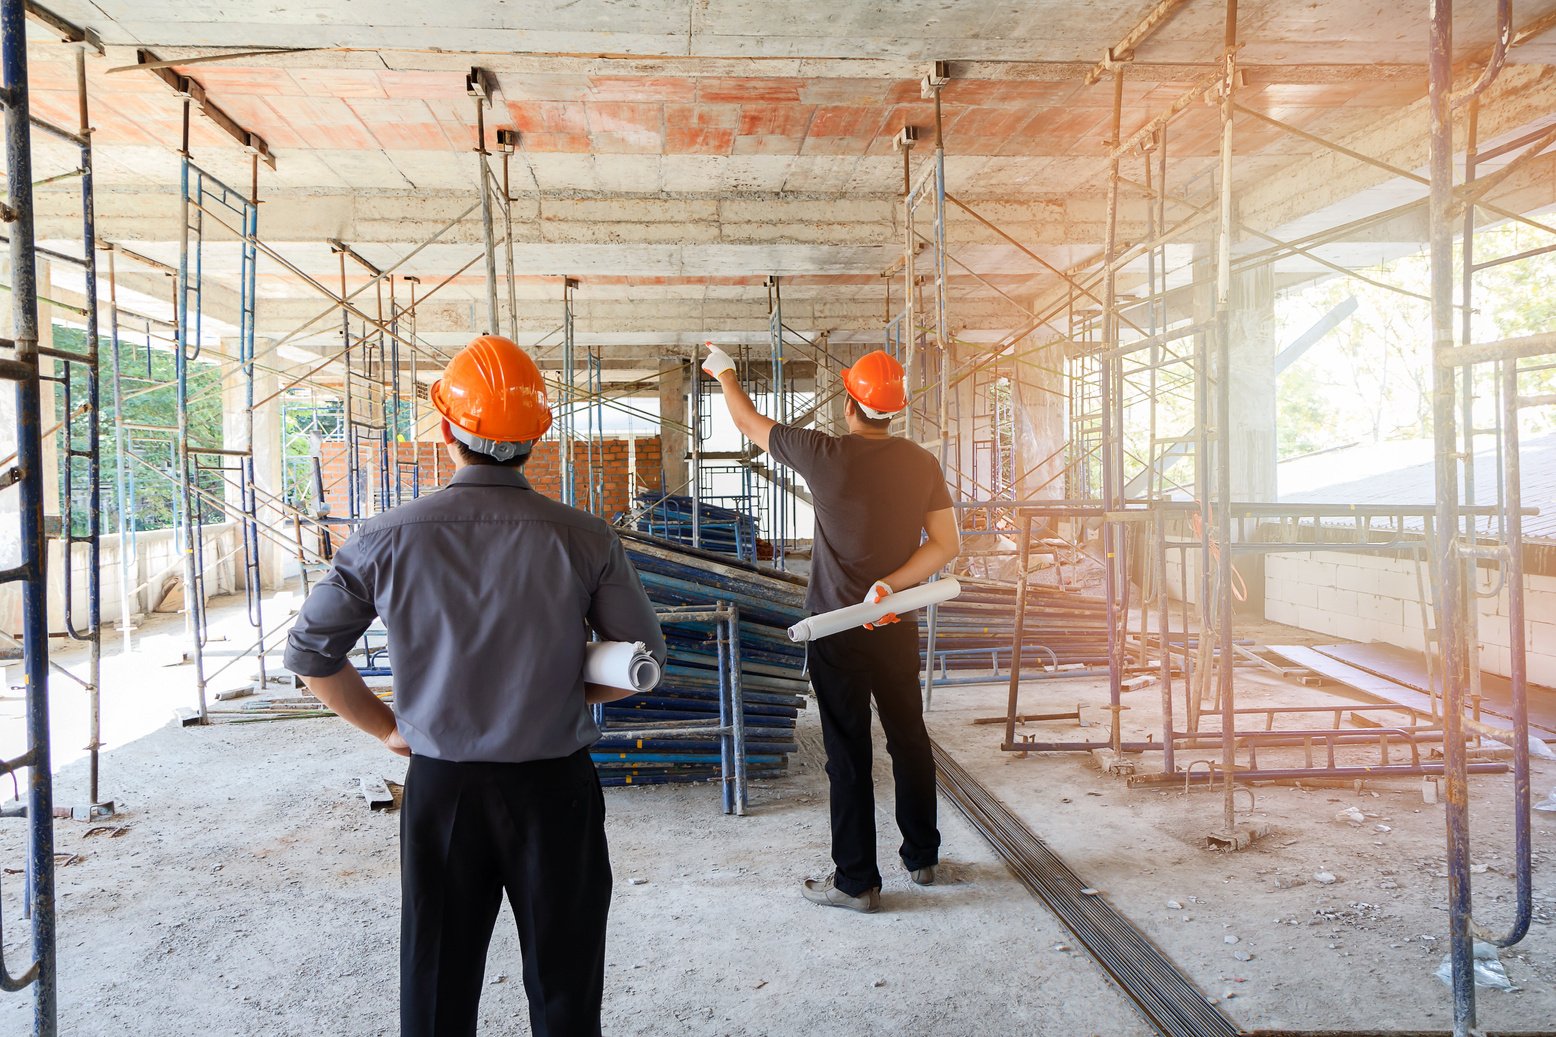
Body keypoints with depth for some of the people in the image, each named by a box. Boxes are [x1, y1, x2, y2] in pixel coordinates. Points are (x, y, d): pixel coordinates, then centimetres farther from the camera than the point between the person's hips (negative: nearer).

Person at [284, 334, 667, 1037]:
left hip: (440, 787, 1)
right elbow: (643, 657, -4)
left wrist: (386, 728, 10)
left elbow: (310, 654, 0)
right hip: (554, 787, -1)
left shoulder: (386, 540, -10)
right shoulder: (585, 540, -13)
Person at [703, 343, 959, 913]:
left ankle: (856, 881, 12)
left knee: (849, 754, 3)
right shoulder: (924, 464, -1)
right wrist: (889, 586, -10)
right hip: (897, 628, 4)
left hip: (836, 630, -4)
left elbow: (750, 424, 1)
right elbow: (946, 544, -4)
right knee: (909, 740, 17)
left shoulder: (827, 455, -13)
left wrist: (724, 373, 17)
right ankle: (922, 857, 31)